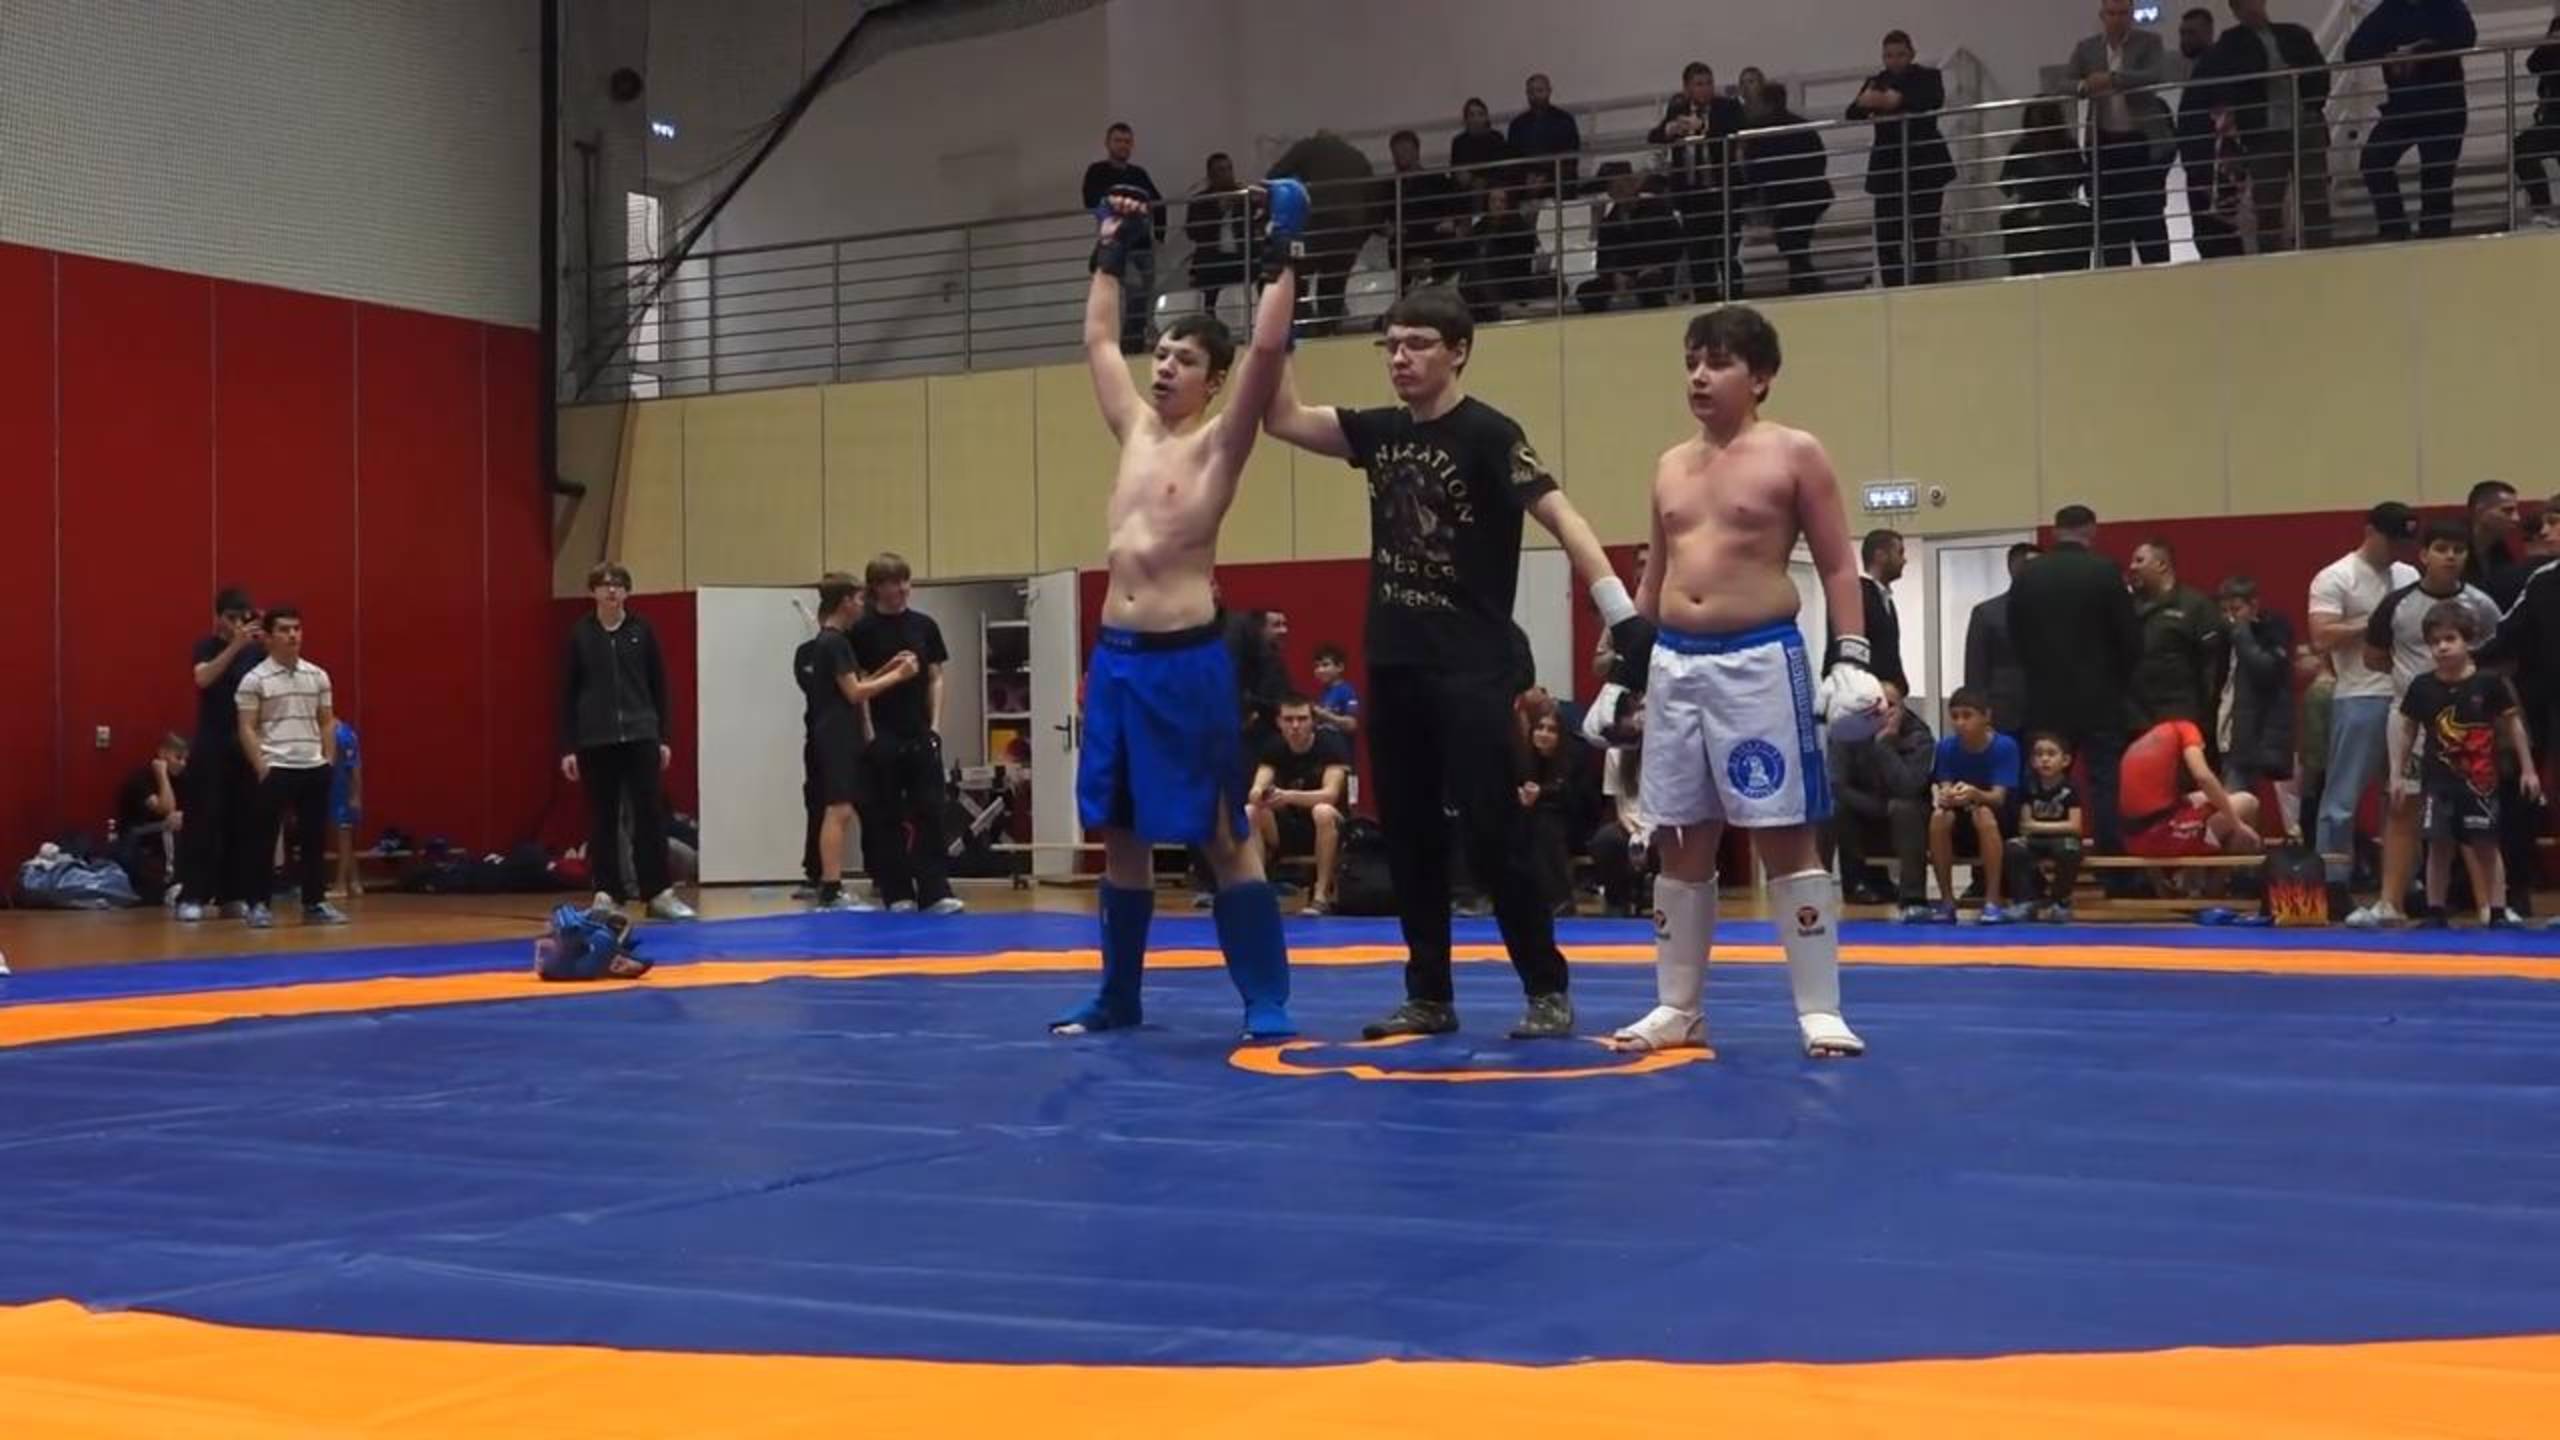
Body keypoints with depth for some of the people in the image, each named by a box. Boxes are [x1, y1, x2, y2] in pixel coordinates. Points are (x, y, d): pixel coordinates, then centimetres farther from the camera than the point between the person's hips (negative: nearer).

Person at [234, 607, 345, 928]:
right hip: (276, 769, -5)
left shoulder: (317, 676, 10)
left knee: (315, 838, 7)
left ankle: (315, 903, 14)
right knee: (265, 838, -2)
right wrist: (261, 766, -11)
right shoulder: (255, 679, -4)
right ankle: (259, 904, 5)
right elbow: (247, 728, -5)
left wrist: (329, 760, 8)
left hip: (314, 768, 5)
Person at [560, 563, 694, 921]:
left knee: (650, 812, -2)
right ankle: (606, 894, 11)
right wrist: (567, 747, -1)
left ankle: (659, 893, 2)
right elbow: (568, 693, 3)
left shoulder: (642, 630, 2)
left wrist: (664, 737, 2)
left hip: (641, 736, 0)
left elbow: (659, 686, 6)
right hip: (595, 740, 0)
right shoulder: (581, 633, 1)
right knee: (602, 818, 4)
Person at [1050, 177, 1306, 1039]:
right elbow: (1097, 339, 26)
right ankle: (1119, 993, 24)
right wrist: (1109, 255, 27)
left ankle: (1267, 1003, 1)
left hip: (1188, 659, -7)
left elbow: (1268, 348, -16)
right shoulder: (1135, 428, 14)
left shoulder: (1220, 442, -4)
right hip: (1115, 655, 7)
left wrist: (1281, 260, -11)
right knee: (1120, 832, 13)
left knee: (1222, 836, -4)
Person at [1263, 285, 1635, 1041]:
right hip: (1393, 665, 7)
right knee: (1408, 836, 9)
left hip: (1471, 667, -7)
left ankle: (1548, 990, 4)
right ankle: (1430, 994, 18)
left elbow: (1561, 518, -16)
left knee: (1491, 832, -6)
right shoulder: (1380, 431, 10)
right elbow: (1283, 417, 13)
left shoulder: (1487, 433, -9)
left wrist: (1624, 618, -25)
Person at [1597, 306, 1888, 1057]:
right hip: (1675, 663, 6)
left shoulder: (1794, 454, -2)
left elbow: (1837, 566, -3)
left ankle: (1820, 1010, 1)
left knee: (1786, 837, -4)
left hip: (1761, 660, -6)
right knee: (1680, 842, 9)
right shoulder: (1671, 466, 14)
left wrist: (1852, 656, -12)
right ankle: (1678, 1008, 18)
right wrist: (1625, 663, 18)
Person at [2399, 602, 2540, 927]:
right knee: (2439, 846, 2)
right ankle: (2435, 912, 9)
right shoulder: (2422, 687, -2)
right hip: (2438, 781, 1)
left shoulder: (2489, 683, -6)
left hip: (2480, 780, -1)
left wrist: (2528, 769, 5)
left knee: (2486, 846, 4)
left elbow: (2513, 724, 3)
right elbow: (2406, 730, 7)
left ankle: (2497, 911, 10)